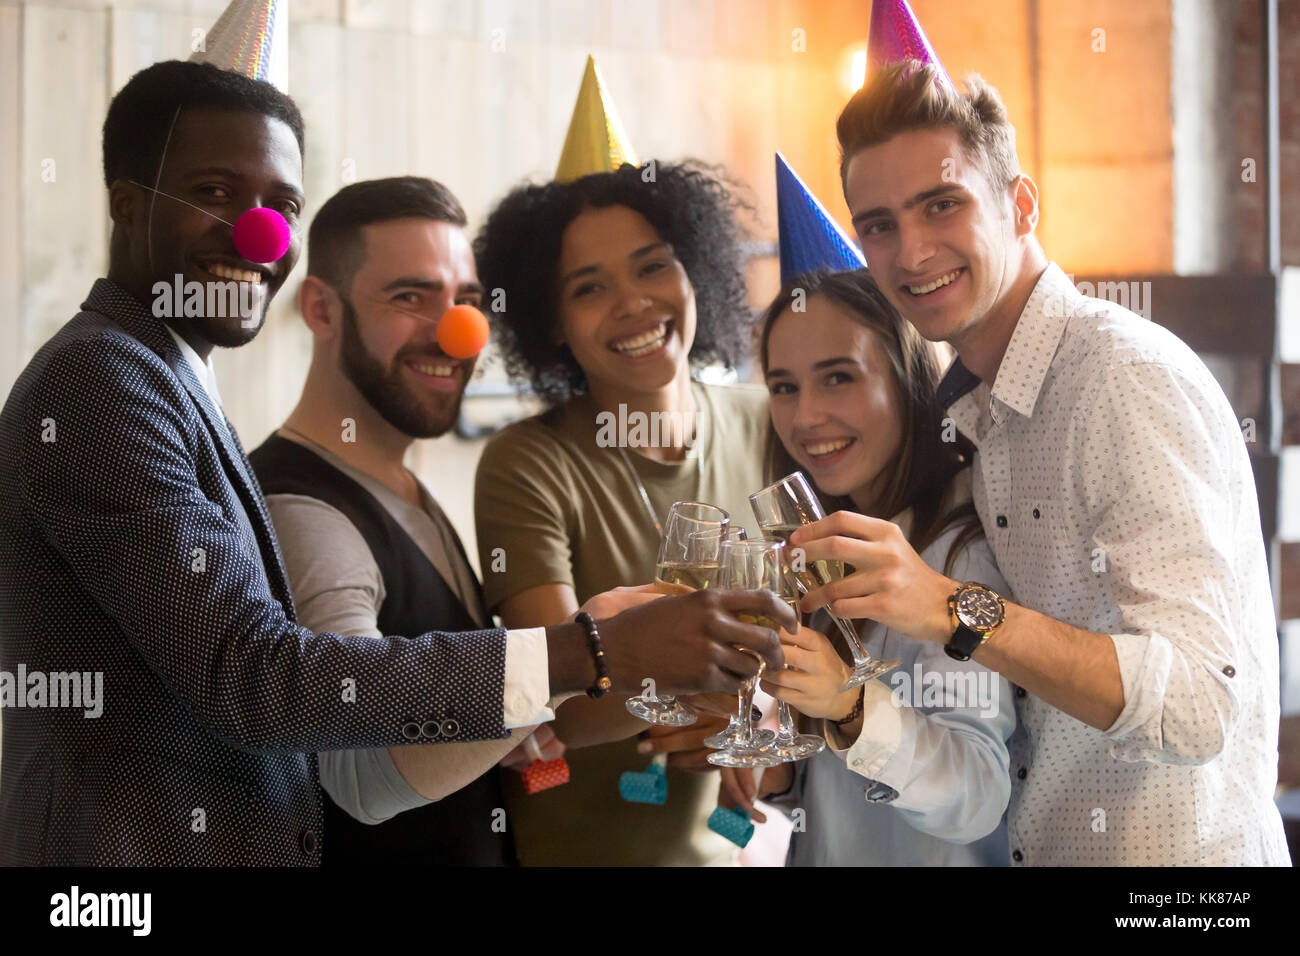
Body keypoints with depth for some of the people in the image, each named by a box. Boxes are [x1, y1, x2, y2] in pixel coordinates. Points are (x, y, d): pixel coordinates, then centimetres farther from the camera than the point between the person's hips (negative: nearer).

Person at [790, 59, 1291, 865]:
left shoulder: (1132, 378, -18)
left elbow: (1198, 703, -26)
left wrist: (960, 614, -33)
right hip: (1040, 844, 8)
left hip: (1179, 849, -7)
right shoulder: (976, 412, 8)